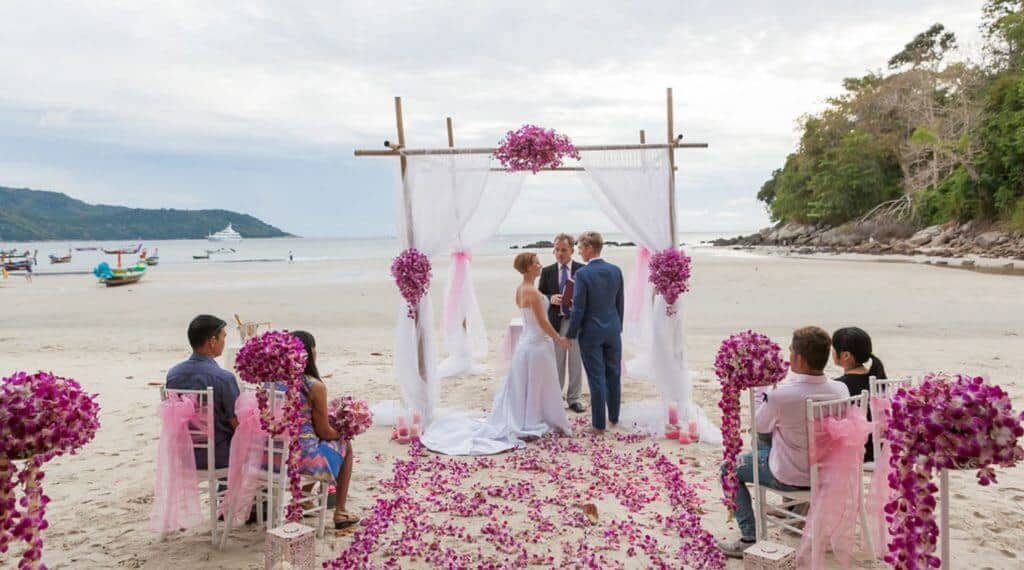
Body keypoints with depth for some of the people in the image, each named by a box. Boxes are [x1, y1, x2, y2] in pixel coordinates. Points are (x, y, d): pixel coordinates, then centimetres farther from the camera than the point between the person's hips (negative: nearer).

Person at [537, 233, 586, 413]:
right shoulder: (547, 271, 5)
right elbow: (539, 296, 7)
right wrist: (551, 298, -13)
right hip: (555, 322, 1)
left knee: (576, 362, 7)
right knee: (556, 362, 7)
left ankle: (574, 399, 17)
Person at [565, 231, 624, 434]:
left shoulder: (582, 274, -16)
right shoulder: (616, 271, 1)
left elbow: (579, 309, -14)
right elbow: (620, 303, 8)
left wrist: (570, 334, -4)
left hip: (591, 333, -5)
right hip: (613, 331, 5)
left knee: (596, 378, 1)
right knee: (614, 375, 14)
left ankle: (599, 424, 8)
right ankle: (614, 417, 27)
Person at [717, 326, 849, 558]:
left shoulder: (780, 395, -32)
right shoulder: (841, 390, -16)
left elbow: (759, 426, -11)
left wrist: (762, 388, 0)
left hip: (790, 476, -6)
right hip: (826, 471, 6)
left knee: (729, 469, 15)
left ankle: (749, 539, 11)